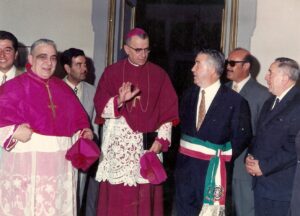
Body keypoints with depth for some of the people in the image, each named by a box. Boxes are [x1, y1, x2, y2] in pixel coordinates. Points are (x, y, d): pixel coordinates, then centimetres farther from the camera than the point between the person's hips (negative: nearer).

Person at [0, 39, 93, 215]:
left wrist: (84, 131, 3)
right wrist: (14, 131, -26)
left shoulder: (62, 88, 16)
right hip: (26, 165, -5)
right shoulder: (15, 87, -2)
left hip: (59, 165, 5)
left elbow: (77, 118, 21)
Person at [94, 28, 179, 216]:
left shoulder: (159, 75, 7)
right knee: (118, 196, -1)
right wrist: (119, 100, -23)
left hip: (148, 143, 1)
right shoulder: (112, 72, 4)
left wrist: (161, 139, -7)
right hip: (118, 143, 0)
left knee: (145, 196, 1)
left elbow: (168, 110, 4)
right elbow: (100, 107, -4)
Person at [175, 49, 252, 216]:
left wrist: (224, 156, -5)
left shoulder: (234, 100, -10)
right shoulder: (189, 94, 8)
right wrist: (184, 148, 6)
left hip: (212, 167, -5)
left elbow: (243, 135, -6)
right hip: (185, 164, 5)